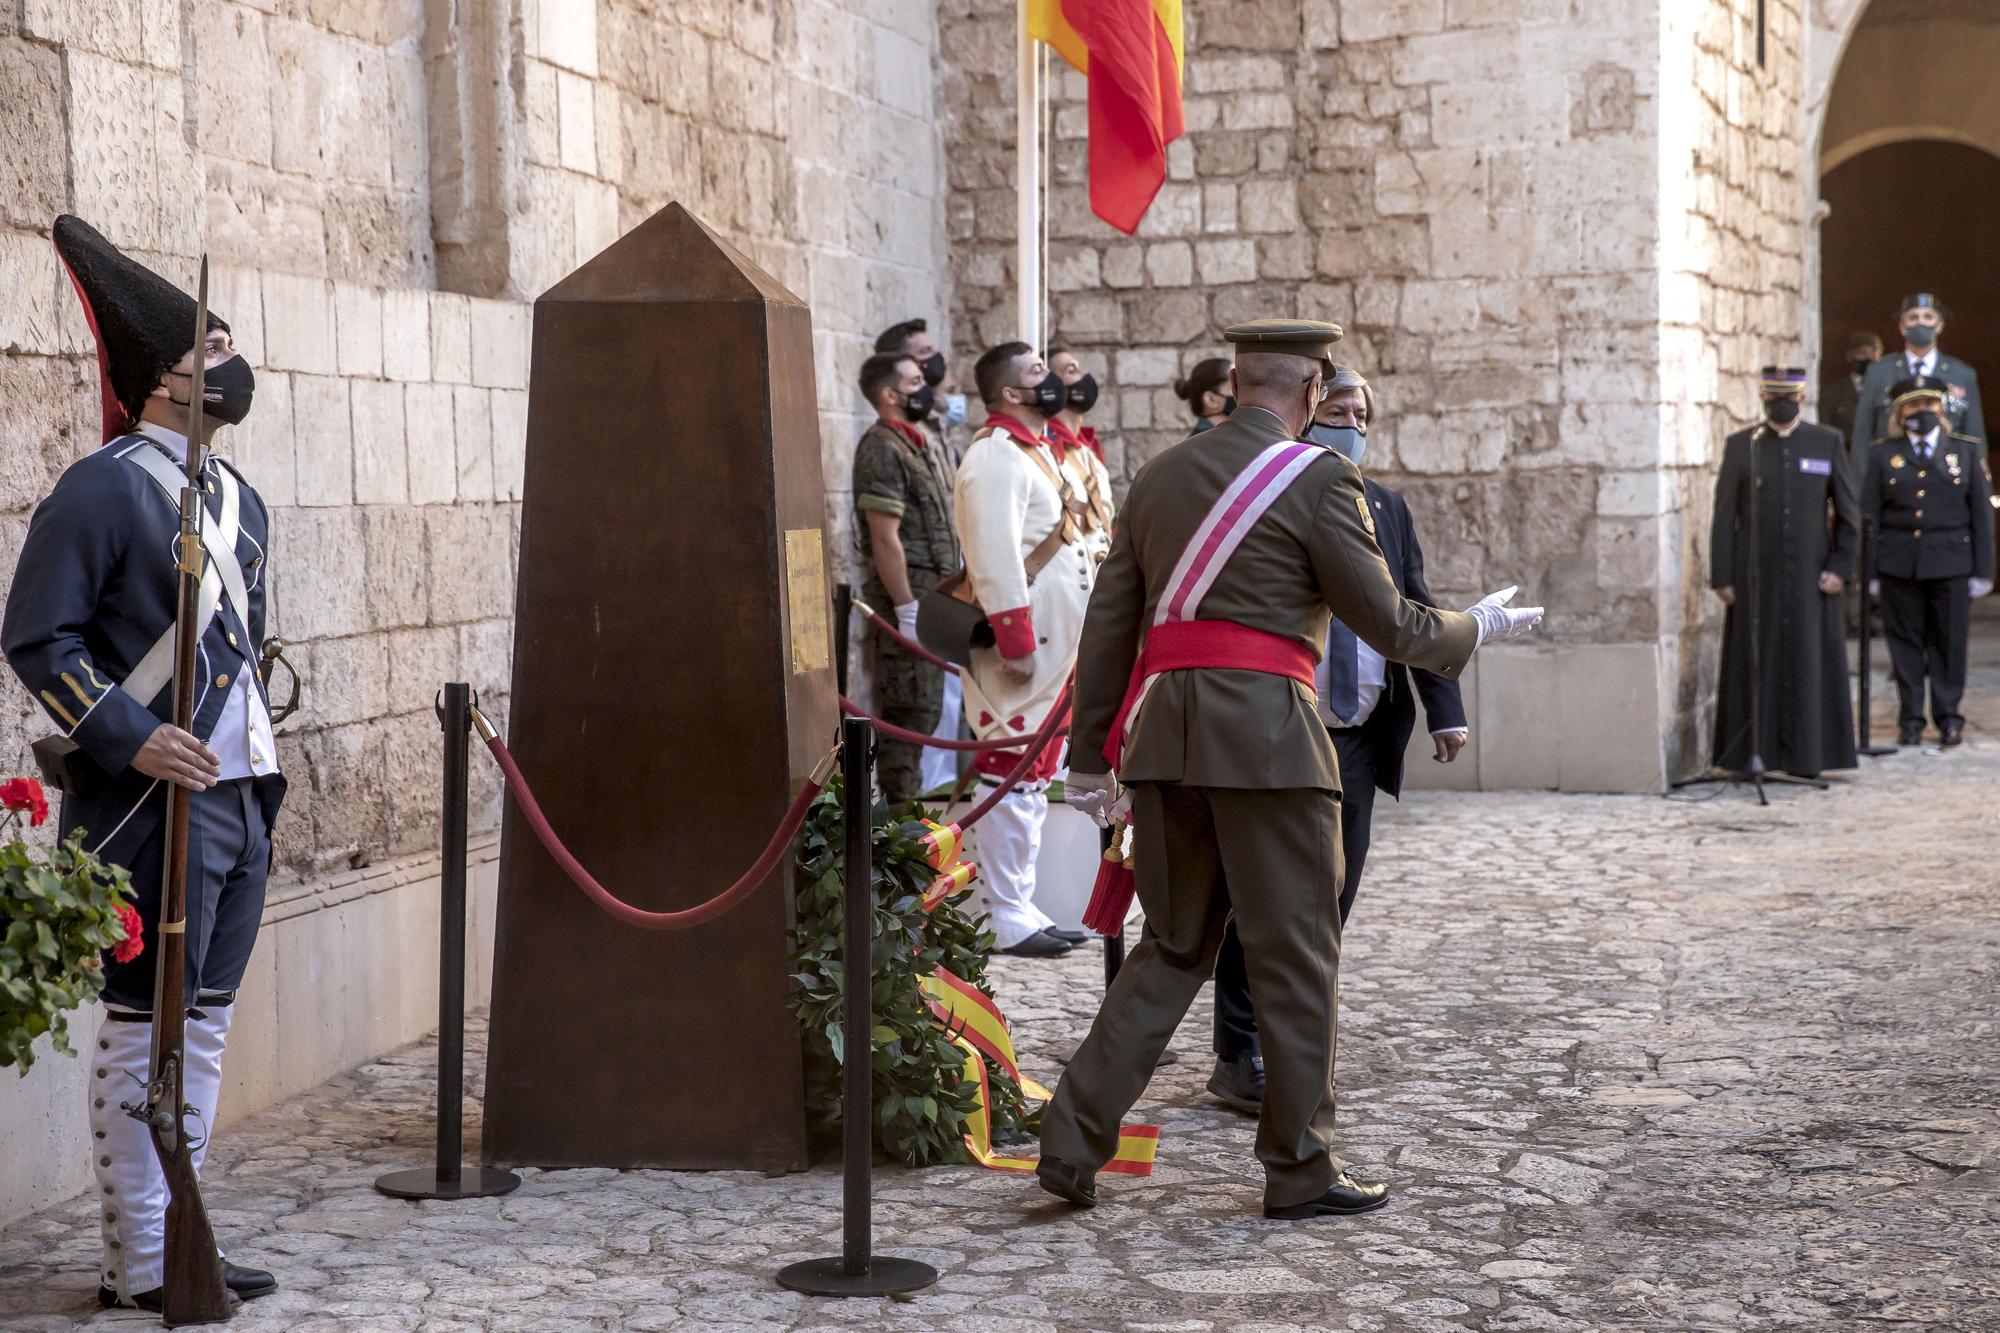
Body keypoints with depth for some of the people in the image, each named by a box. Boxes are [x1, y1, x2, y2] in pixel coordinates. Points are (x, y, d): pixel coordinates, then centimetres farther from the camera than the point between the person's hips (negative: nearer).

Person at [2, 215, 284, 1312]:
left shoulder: (239, 498, 15)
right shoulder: (102, 489, -10)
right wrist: (130, 738, -22)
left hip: (241, 804, 8)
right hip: (153, 805, -8)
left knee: (204, 1025, 13)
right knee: (142, 1028, -2)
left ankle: (179, 1237, 22)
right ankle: (137, 1264, 5)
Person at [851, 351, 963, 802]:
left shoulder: (922, 442, 16)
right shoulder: (881, 449, -14)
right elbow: (885, 538, -20)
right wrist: (907, 609, -22)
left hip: (936, 594, 10)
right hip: (908, 598, -9)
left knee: (927, 706, 14)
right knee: (909, 712, -7)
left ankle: (913, 799, 22)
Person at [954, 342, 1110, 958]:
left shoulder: (1042, 451, 18)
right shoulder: (995, 457, -15)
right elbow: (995, 559, -23)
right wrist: (1016, 644, -25)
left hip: (1059, 648, 10)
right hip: (1027, 652, -10)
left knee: (1034, 781, 14)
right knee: (1013, 780, -6)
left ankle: (1023, 909, 21)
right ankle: (1005, 921, -2)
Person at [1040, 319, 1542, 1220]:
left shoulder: (1159, 477, 14)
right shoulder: (1317, 478, -4)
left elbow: (1107, 626, 14)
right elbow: (1388, 624, -2)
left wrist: (1093, 757, 19)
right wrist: (1478, 628, 17)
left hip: (1161, 730, 6)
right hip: (1264, 727, -6)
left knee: (1174, 945, 15)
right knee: (1295, 953, 5)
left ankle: (1071, 1140, 9)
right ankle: (1300, 1170, 13)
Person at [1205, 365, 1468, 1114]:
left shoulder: (1386, 508, 14)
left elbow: (1416, 613, 15)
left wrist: (1445, 709, 6)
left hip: (1358, 738, 7)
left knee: (1333, 895, 12)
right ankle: (1242, 1060, 6)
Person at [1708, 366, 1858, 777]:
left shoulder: (1828, 442, 6)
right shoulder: (1740, 446, 4)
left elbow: (1847, 512, 6)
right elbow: (1724, 517, 3)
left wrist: (1841, 568, -3)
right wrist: (1722, 577, -3)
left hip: (1809, 574, 0)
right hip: (1755, 576, 0)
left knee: (1809, 662, 2)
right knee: (1755, 663, 1)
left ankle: (1805, 754, 8)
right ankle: (1754, 754, 7)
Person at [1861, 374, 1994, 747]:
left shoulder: (1968, 450, 7)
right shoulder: (1882, 454, 6)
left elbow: (1981, 513, 6)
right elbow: (1870, 516, 4)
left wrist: (1982, 570, 1)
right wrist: (1870, 570, -1)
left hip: (1950, 564, 0)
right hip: (1898, 565, 0)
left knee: (1949, 641, 3)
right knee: (1905, 642, 4)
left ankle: (1948, 717, 14)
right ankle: (1910, 720, 12)